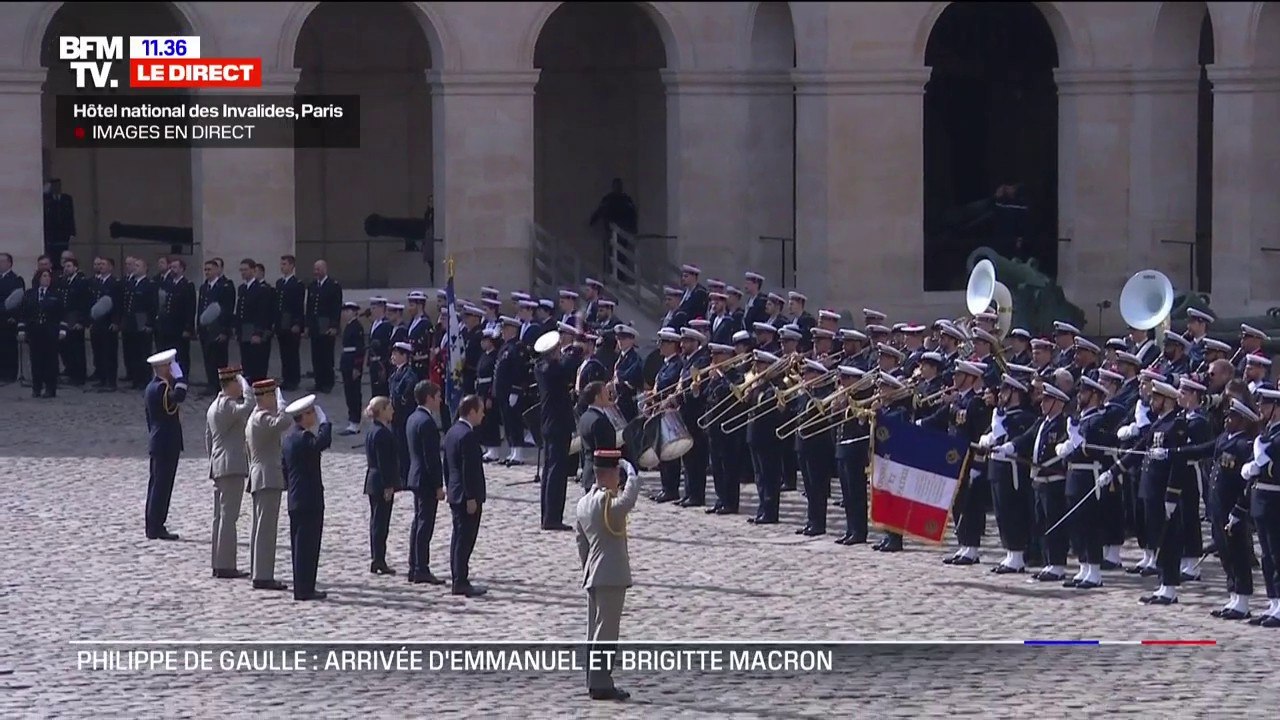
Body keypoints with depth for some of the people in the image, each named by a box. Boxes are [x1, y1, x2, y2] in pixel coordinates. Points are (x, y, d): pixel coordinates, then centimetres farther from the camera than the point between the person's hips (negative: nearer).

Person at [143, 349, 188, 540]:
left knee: (157, 484, 13)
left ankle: (153, 527, 17)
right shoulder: (162, 387, -16)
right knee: (162, 485, -7)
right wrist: (179, 375, -22)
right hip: (167, 444, -10)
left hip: (157, 443, 10)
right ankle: (156, 528, -6)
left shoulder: (152, 387, 15)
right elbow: (179, 396, -36)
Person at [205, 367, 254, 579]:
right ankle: (225, 566, -11)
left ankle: (219, 565, 14)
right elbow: (248, 407, -32)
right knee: (228, 516, -10)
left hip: (219, 468, 10)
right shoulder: (227, 405, -12)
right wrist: (245, 384, -17)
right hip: (232, 466, -10)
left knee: (220, 516, 11)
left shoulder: (213, 407, 19)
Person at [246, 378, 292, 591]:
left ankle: (259, 574, 18)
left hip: (258, 478, 11)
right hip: (268, 478, -11)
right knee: (266, 528, -11)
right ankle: (263, 576, -13)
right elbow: (284, 422, -34)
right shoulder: (262, 418, -15)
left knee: (260, 528, 13)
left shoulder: (253, 419, 18)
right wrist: (281, 404, -18)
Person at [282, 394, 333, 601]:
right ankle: (304, 589, -7)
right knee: (307, 545, -7)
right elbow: (323, 442, -35)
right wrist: (324, 421, -19)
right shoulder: (303, 438, -16)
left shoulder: (289, 438, 15)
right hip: (309, 501, -10)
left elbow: (284, 469, 21)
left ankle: (302, 587, 17)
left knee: (300, 545, 12)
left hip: (295, 500, 10)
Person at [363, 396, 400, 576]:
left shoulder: (373, 431, 13)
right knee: (381, 522, -5)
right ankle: (379, 560, -3)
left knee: (377, 521, 13)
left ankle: (376, 560, 18)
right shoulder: (381, 433, -17)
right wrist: (388, 486, -19)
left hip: (373, 482, 10)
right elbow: (383, 461, -20)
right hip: (382, 482, -10)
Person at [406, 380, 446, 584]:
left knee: (419, 522, 14)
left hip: (416, 477, 10)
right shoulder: (427, 422, -19)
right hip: (427, 480, -10)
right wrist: (438, 486, -18)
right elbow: (432, 457, -21)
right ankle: (421, 570, -4)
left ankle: (415, 568, 19)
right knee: (425, 524, -6)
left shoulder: (412, 419, 11)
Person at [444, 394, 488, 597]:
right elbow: (469, 468, -22)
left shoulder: (452, 432, 12)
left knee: (459, 537, 13)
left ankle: (458, 581, 17)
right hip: (467, 495, -10)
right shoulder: (468, 435, -19)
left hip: (454, 494, 10)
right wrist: (471, 497, -20)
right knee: (465, 538, -7)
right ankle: (461, 582, -6)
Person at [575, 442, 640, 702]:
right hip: (612, 576, -9)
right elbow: (629, 497, -30)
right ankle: (601, 684, -5)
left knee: (595, 630, 13)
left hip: (593, 576, 9)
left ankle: (595, 681, 18)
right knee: (606, 632, -6)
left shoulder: (583, 503, 12)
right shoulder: (607, 503, -16)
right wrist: (630, 469, -13)